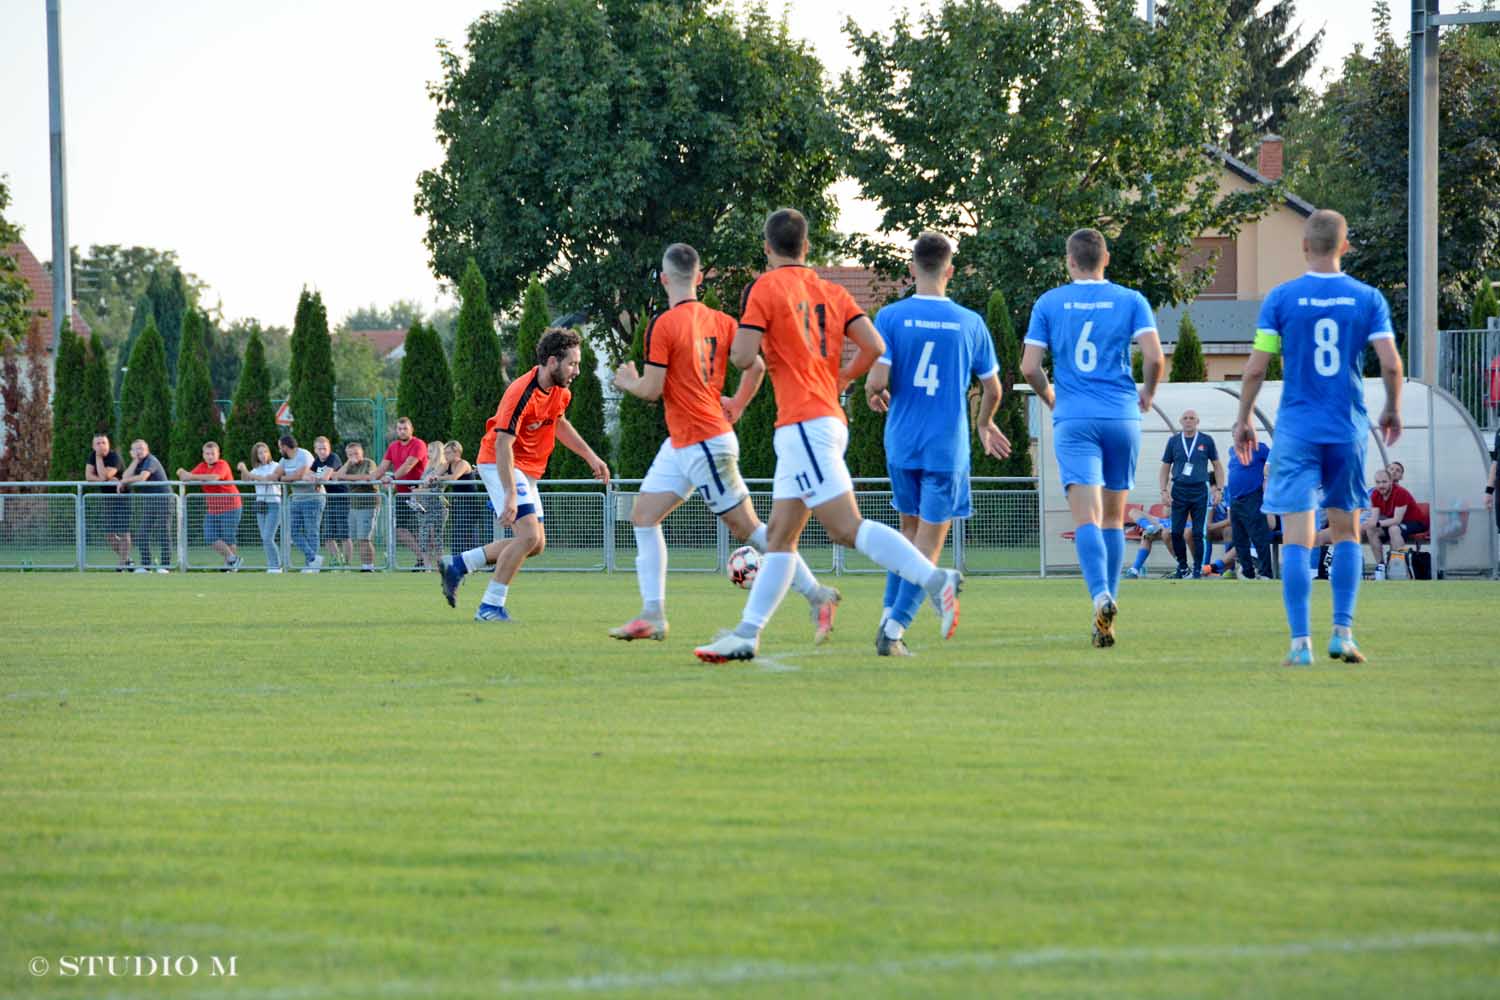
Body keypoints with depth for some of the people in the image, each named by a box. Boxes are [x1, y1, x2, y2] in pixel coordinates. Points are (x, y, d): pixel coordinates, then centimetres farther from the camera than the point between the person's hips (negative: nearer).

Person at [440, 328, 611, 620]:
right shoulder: (522, 393, -26)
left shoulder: (559, 392, 2)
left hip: (527, 471, 9)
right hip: (500, 465, -9)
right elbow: (502, 444, -30)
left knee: (535, 545, 8)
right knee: (529, 535, -21)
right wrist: (510, 495, -37)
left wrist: (590, 456, 23)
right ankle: (491, 605, -15)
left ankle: (457, 566, 16)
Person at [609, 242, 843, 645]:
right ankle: (652, 614, 5)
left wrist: (629, 381, 4)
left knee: (746, 527, -2)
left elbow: (652, 389, -18)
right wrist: (737, 406, 21)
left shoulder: (663, 325, -17)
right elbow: (756, 366, 5)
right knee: (644, 514, 8)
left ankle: (817, 595, 1)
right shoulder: (719, 321, 5)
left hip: (704, 443, -9)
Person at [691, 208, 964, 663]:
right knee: (779, 536, 10)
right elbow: (873, 346, 3)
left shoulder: (765, 288, -6)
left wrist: (739, 343, 10)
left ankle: (934, 579, -27)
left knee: (847, 528, -15)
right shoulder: (831, 292, 12)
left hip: (802, 423, -8)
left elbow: (743, 357, -13)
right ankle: (746, 635, 11)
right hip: (831, 418, 8)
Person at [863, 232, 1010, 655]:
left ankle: (889, 617, 13)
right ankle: (895, 628, -10)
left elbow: (877, 380, -12)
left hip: (901, 444, 2)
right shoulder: (970, 323, -1)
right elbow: (992, 389, 7)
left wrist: (874, 396, 13)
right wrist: (984, 425, 28)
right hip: (947, 447, -2)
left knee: (910, 531, 20)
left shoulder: (891, 317, -4)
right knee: (929, 541, 1)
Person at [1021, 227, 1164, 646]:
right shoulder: (1131, 301, 3)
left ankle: (1102, 596, -33)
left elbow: (1030, 366, 0)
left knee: (1086, 517, -11)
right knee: (1114, 517, 13)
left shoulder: (1049, 303, 4)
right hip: (1122, 417, 1)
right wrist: (1147, 393, 13)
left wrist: (1049, 397, 19)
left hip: (1073, 420, -1)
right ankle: (1106, 606, 15)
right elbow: (1154, 357, -7)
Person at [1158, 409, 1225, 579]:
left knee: (1198, 533, -2)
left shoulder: (1206, 441, 4)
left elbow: (1217, 466, 9)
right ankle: (1182, 566, 13)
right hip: (1179, 490, 2)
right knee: (1176, 532, -2)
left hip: (1199, 490, -2)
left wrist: (1218, 489, 0)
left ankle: (1197, 569, 4)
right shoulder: (1173, 441, 8)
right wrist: (1164, 491, 1)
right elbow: (1165, 467, 11)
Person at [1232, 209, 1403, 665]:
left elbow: (1255, 367, -5)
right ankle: (1342, 632, 8)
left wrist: (1243, 420, 8)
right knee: (1345, 533, 15)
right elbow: (1391, 363, -5)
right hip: (1348, 430, 2)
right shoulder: (1367, 298, 0)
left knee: (1297, 538, -3)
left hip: (1296, 430, -2)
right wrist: (1393, 411, 12)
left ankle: (1301, 642, -10)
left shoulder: (1281, 298, -3)